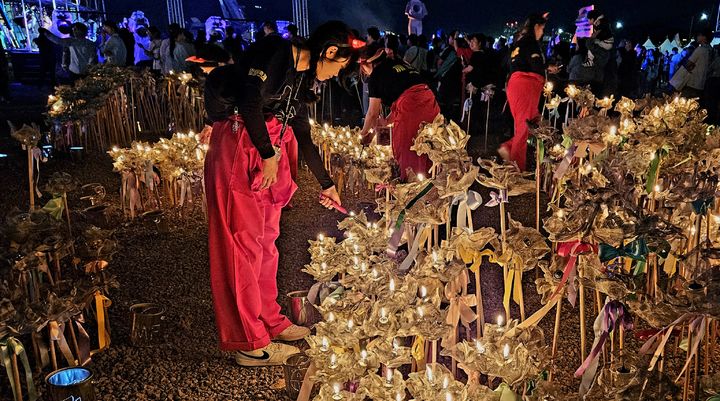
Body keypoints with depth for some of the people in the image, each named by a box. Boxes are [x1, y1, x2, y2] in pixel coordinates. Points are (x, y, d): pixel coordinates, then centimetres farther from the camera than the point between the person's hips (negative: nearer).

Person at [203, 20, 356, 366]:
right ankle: (250, 344, 4)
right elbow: (250, 100, -21)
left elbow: (304, 138, 23)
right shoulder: (277, 52, -8)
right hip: (239, 151, -9)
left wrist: (327, 184, 29)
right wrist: (268, 155, -15)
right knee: (243, 242, -4)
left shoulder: (301, 78, 17)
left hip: (269, 156, 9)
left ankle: (269, 321, 27)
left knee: (266, 240, 13)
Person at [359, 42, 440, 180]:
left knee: (407, 154, 5)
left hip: (410, 109, -7)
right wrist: (386, 122, 37)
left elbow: (373, 113, 12)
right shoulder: (400, 64, 27)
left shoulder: (376, 75, 8)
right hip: (429, 102, 7)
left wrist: (364, 133, 28)